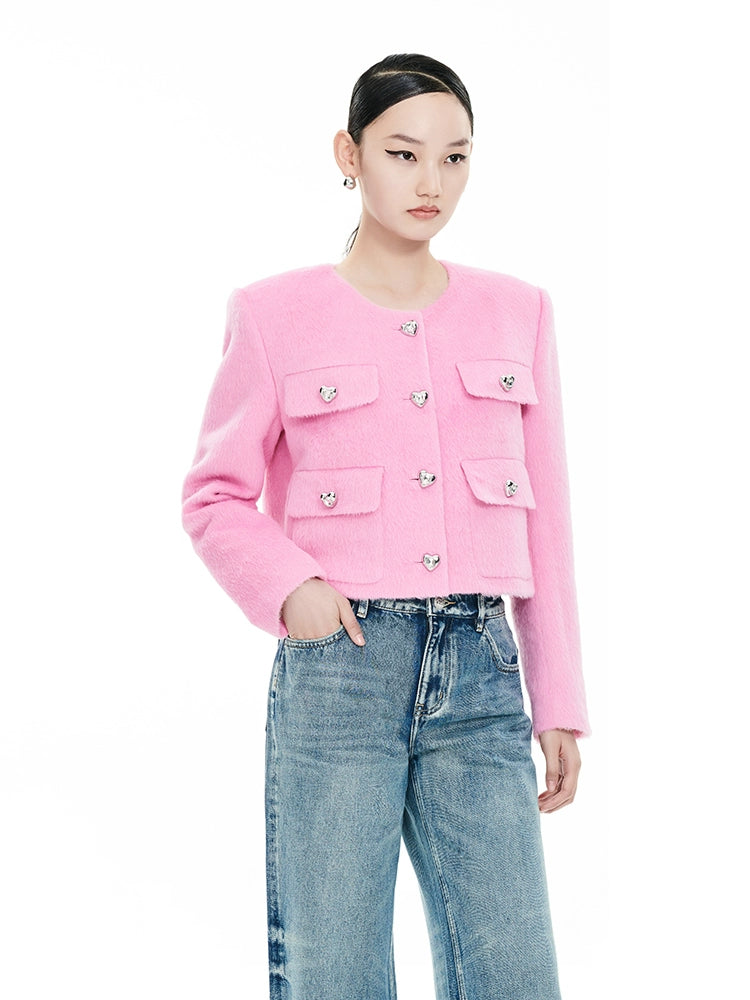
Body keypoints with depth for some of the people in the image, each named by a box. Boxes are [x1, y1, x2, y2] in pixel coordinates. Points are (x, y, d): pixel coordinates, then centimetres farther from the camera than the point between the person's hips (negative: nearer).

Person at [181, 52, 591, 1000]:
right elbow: (214, 497, 8)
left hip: (480, 675, 2)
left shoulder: (516, 311, 12)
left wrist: (560, 704, 11)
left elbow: (544, 517, 13)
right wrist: (287, 586, -12)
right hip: (339, 666, -2)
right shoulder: (276, 314, 4)